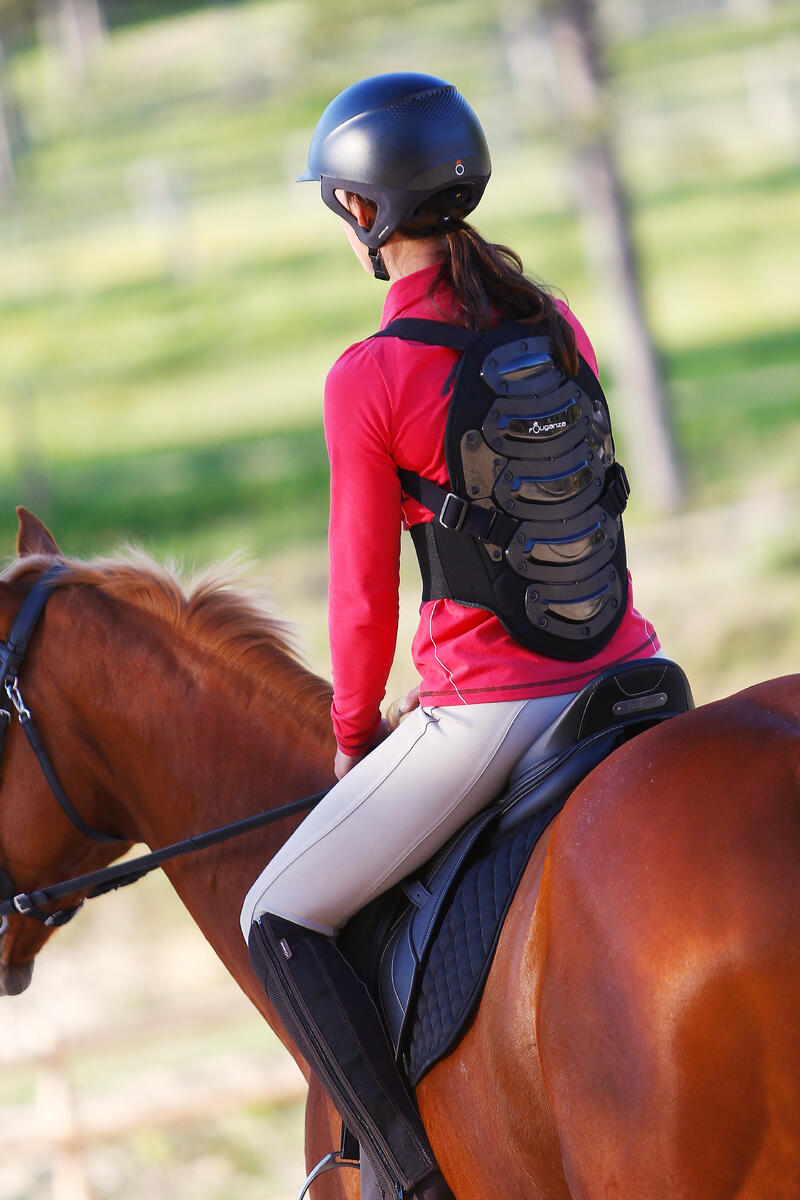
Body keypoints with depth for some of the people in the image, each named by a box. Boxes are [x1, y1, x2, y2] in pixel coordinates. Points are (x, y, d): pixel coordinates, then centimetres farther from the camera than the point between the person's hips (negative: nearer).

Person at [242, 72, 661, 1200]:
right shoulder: (562, 329, 5)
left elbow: (364, 596, -7)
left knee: (280, 919, 10)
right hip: (624, 672, 6)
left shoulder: (371, 379, -14)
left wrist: (353, 729, 11)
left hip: (489, 712, -6)